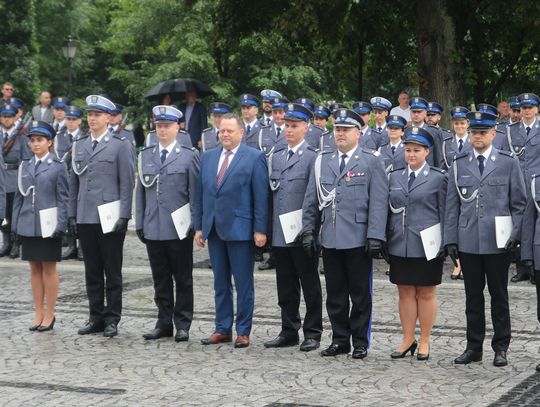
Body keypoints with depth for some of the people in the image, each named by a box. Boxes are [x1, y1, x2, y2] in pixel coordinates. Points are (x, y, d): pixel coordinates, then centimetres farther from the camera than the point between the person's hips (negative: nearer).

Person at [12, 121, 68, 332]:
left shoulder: (57, 166, -2)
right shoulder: (25, 166, 11)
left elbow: (63, 198, -4)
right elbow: (19, 196, 13)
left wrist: (60, 225, -11)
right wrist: (16, 223, 6)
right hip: (28, 226, 4)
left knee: (49, 269, 3)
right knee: (35, 269, 9)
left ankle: (49, 314, 10)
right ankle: (39, 313, 17)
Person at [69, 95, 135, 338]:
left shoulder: (120, 145, -1)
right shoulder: (79, 145, 13)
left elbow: (127, 183, -5)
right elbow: (74, 182, 15)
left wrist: (123, 216, -12)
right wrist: (72, 214, 9)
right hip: (85, 218, 5)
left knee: (112, 271, 2)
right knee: (92, 272, 9)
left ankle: (112, 319, 9)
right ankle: (96, 317, 17)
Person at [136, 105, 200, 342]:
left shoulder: (189, 156, 0)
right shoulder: (146, 156, 12)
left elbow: (194, 192, -2)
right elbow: (141, 191, 14)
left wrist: (194, 224, -6)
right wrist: (140, 224, 9)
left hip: (179, 230, -4)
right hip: (153, 229, 4)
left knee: (183, 279, 4)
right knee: (160, 280, 9)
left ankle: (182, 324, 11)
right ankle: (164, 322, 18)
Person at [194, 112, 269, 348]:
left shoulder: (254, 158, -4)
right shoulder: (208, 157, 12)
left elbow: (261, 196, -7)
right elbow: (200, 193, 13)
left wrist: (260, 230, -12)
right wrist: (199, 226, 9)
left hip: (240, 229, -5)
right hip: (214, 229, 5)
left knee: (243, 283, 1)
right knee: (220, 283, 11)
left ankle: (243, 332, 9)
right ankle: (222, 329, 19)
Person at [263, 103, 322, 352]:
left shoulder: (313, 157, -6)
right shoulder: (276, 157, 14)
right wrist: (268, 227, 12)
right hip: (279, 234, 6)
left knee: (310, 285, 4)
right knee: (286, 286, 12)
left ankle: (312, 333, 11)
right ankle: (289, 332, 21)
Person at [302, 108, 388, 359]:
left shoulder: (371, 161, 0)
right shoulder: (323, 161, 12)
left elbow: (378, 202, -6)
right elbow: (311, 199, 14)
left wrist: (375, 236, -13)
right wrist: (308, 229, 6)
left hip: (358, 240, -4)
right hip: (330, 239, 4)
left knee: (360, 295, 4)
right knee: (335, 294, 9)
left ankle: (360, 342, 13)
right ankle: (339, 340, 19)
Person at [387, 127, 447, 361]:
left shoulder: (438, 178, -1)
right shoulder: (394, 177, 10)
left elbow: (444, 213, 0)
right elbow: (389, 210, 14)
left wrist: (443, 244, -3)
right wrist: (386, 240, 8)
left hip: (427, 246, -3)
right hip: (399, 246, 4)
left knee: (426, 293, 5)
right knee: (405, 293, 9)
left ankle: (424, 342, 14)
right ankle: (407, 340, 18)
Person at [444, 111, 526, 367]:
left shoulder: (508, 163, 2)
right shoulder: (459, 164, 7)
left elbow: (519, 203, 3)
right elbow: (452, 205, 8)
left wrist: (515, 235, -6)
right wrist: (450, 240, 2)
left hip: (498, 242, -2)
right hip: (468, 242, 2)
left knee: (499, 296, 6)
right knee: (473, 296, 8)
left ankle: (500, 348, 14)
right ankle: (473, 346, 17)